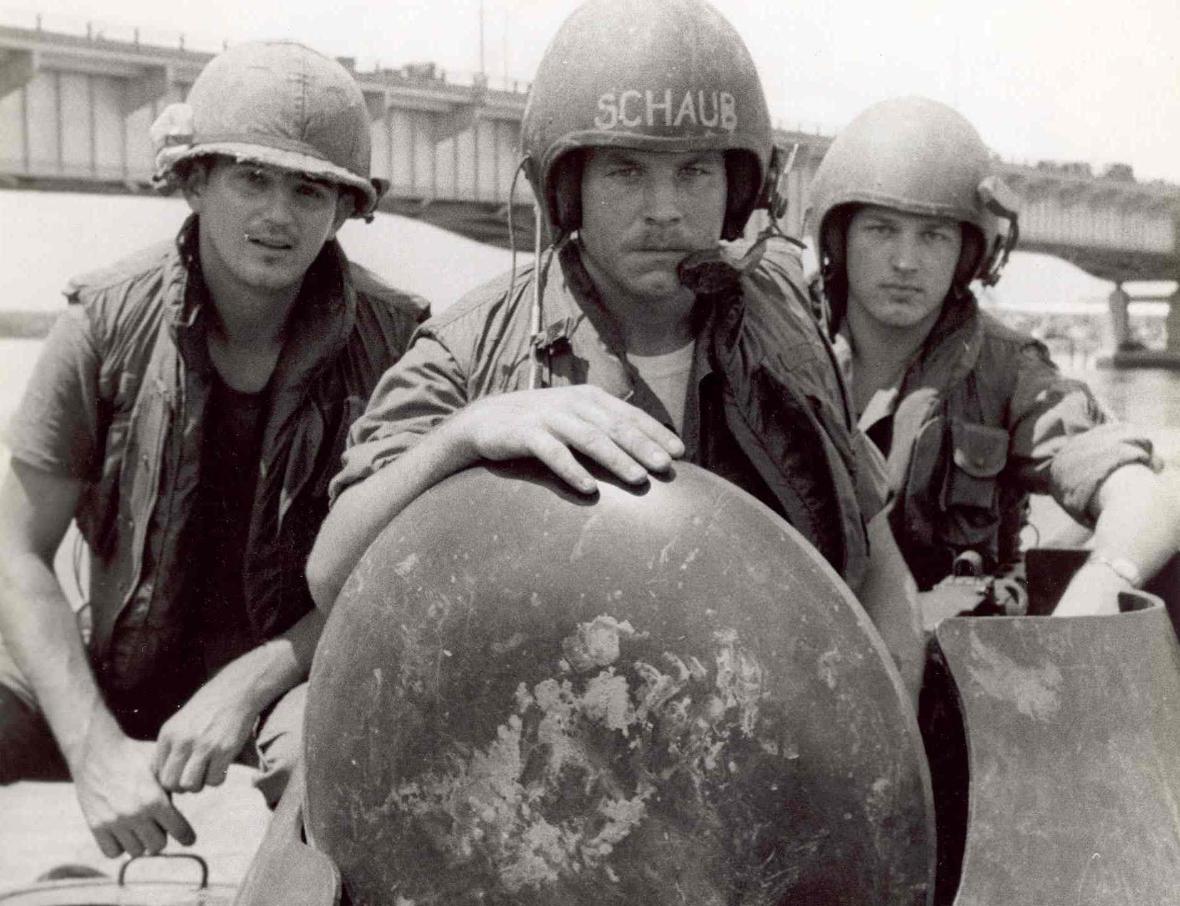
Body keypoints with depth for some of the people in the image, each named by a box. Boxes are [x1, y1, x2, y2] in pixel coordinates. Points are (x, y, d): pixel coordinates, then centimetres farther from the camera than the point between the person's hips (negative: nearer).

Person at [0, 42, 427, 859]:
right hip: (115, 674, 2)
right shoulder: (108, 323, -9)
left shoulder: (393, 341, -11)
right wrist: (97, 750, -19)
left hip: (294, 667, -1)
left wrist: (244, 685, -21)